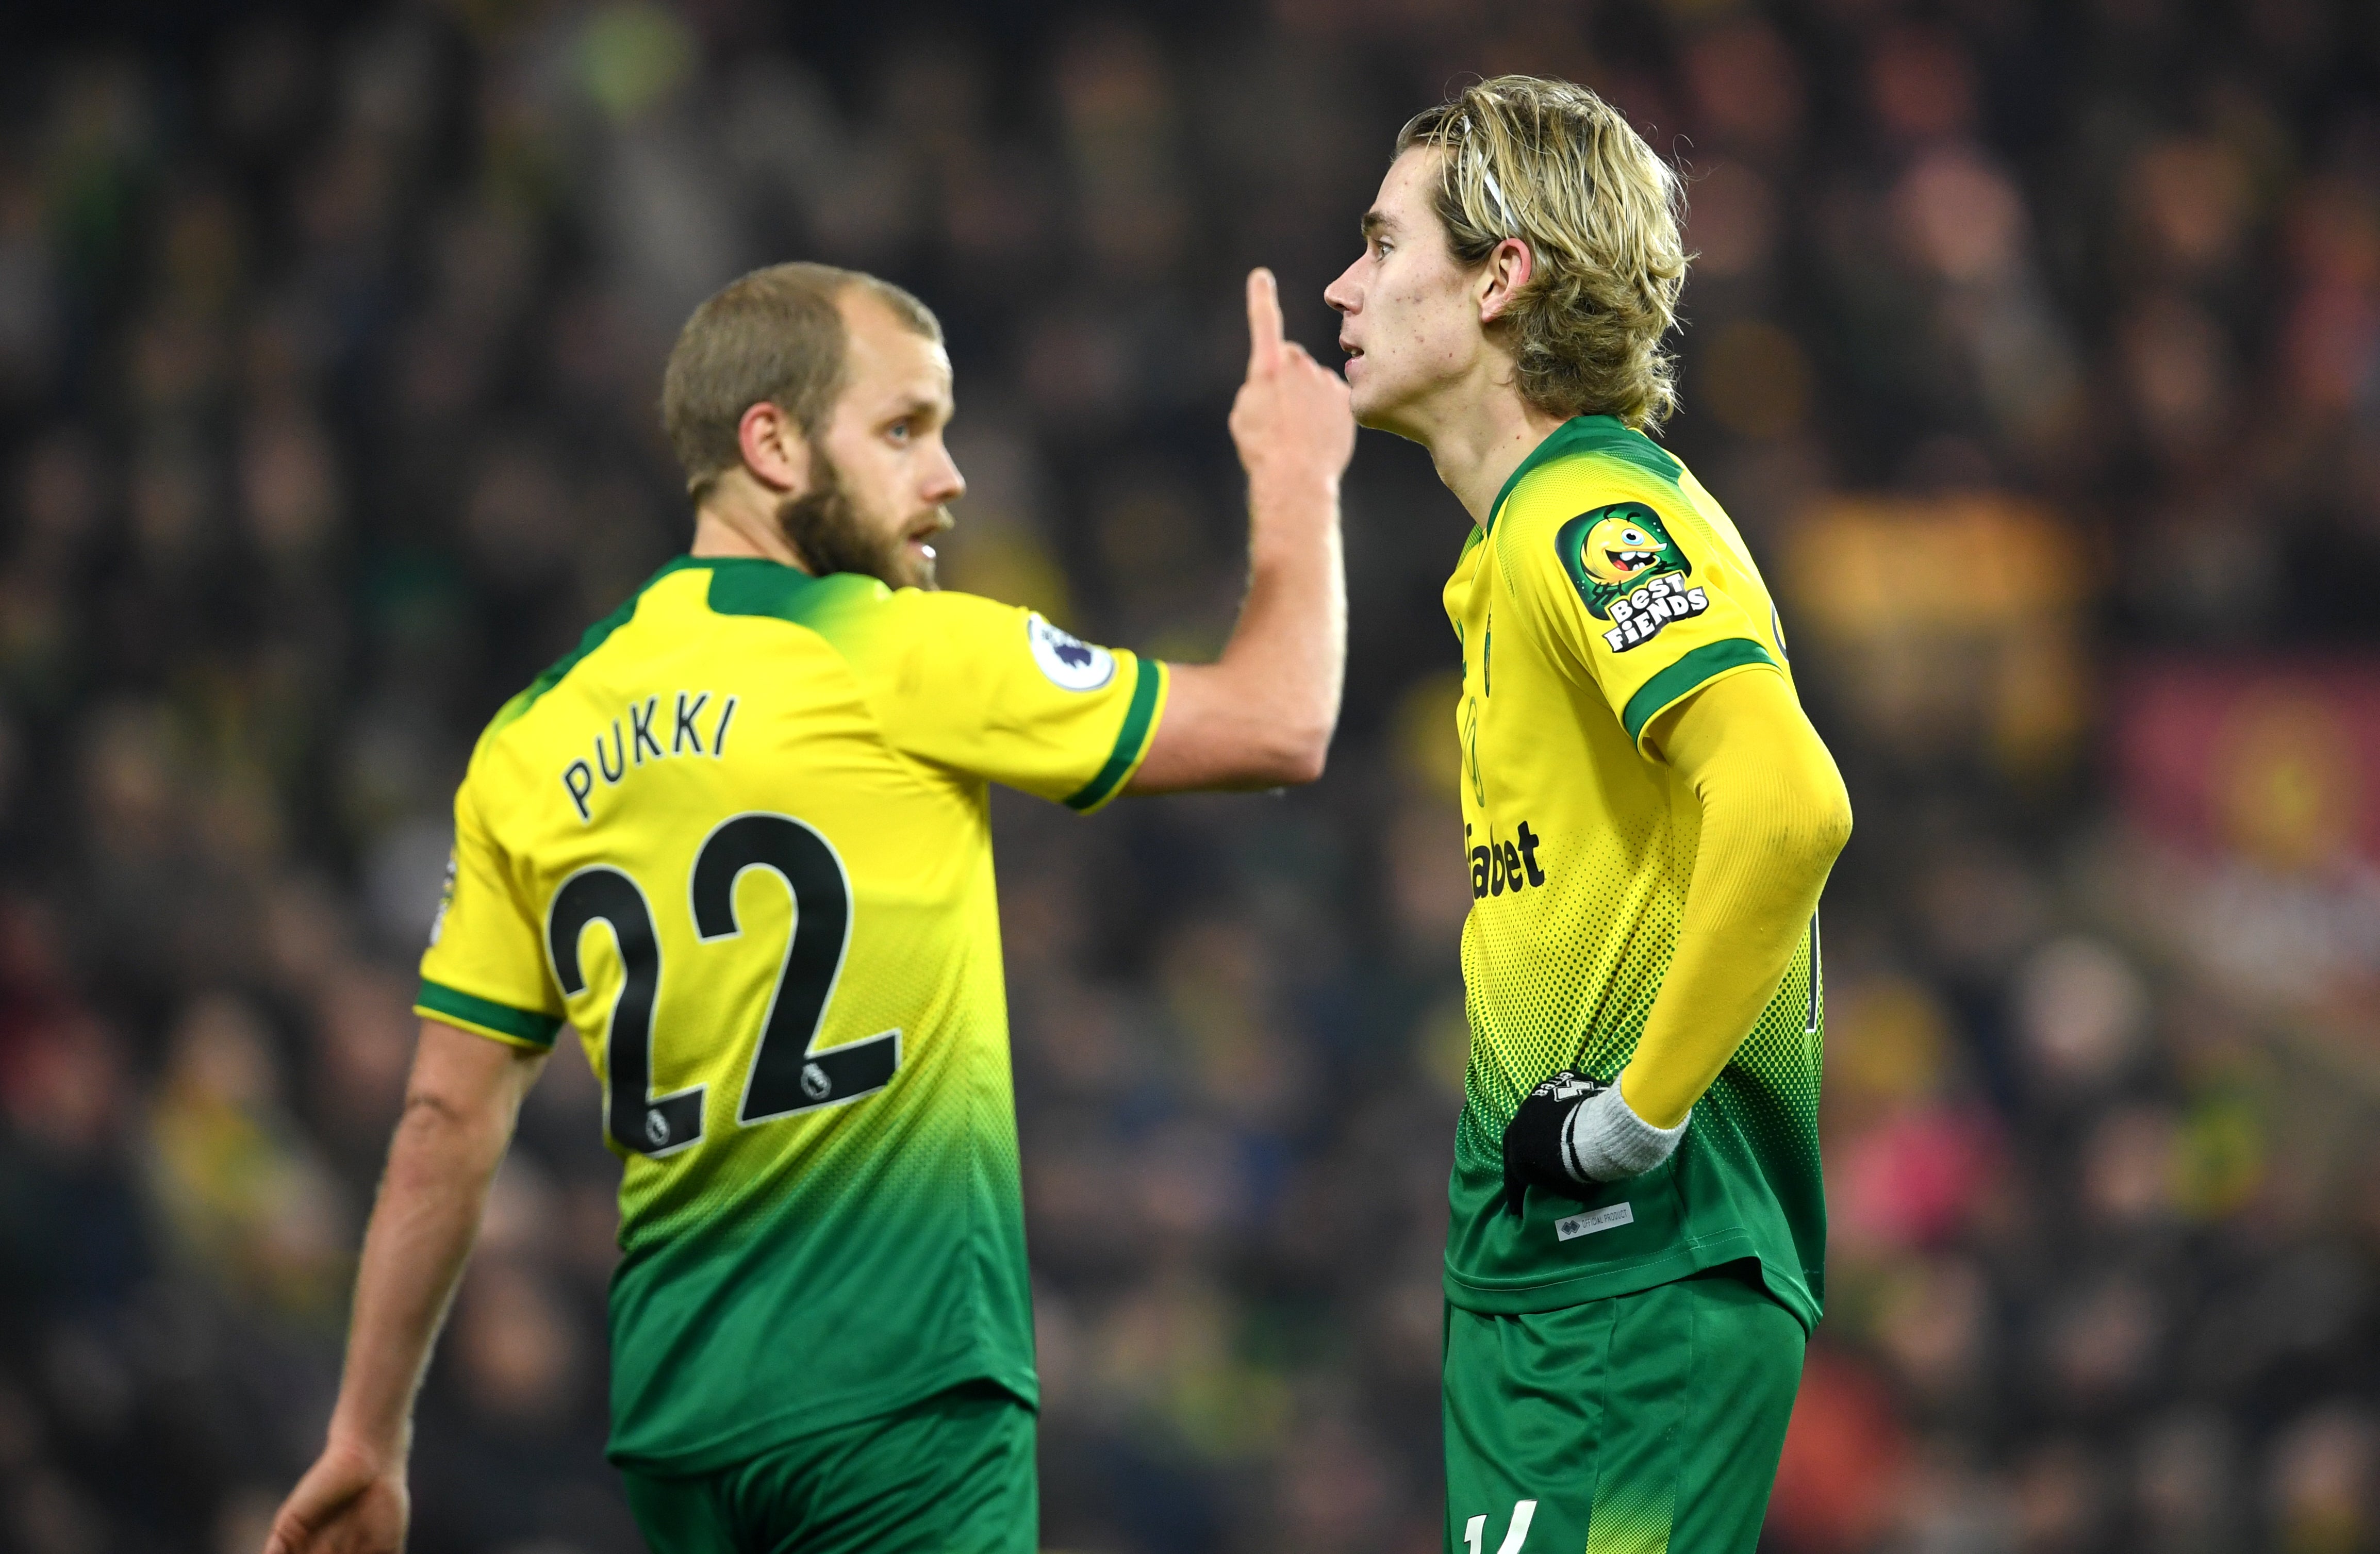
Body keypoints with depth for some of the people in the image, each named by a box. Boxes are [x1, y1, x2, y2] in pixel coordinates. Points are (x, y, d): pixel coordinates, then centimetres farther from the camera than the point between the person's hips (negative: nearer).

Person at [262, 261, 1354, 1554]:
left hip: (673, 1402, 7)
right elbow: (1276, 728, -2)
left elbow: (448, 1120, 10)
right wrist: (1296, 479, 15)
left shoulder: (532, 743, 10)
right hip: (895, 1395, -6)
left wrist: (367, 1439, 16)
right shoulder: (898, 658, -7)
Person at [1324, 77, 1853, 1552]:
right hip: (1543, 1264, 10)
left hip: (1637, 1289, -10)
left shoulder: (1596, 518, -14)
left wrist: (1642, 1111, -22)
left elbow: (1789, 806, -29)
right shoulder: (1529, 530, 18)